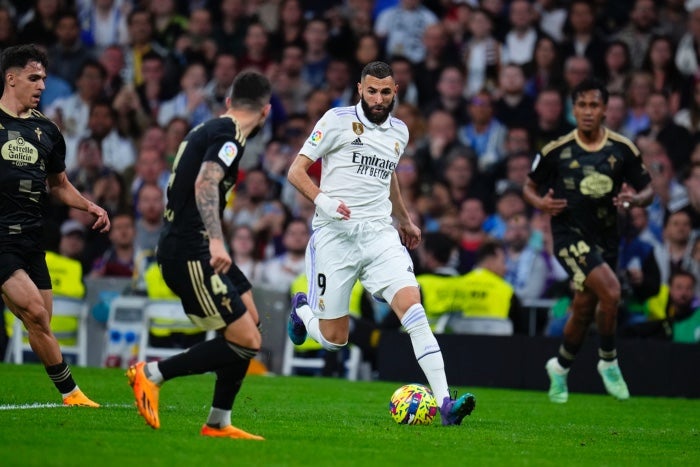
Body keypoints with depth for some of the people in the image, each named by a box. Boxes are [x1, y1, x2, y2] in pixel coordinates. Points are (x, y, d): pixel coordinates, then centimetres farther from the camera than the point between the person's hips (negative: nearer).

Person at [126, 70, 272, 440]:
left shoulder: (208, 129, 16)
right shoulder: (229, 134, -12)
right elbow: (205, 184, -27)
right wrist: (216, 241, -37)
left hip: (192, 248, 10)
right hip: (191, 253, -10)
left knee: (251, 322, 14)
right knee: (246, 341, -12)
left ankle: (218, 423, 15)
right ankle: (152, 374, -7)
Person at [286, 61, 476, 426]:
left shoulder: (399, 132, 13)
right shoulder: (338, 120, -3)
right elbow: (296, 171, -3)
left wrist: (405, 220, 39)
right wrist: (323, 200, -20)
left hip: (380, 234, 4)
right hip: (335, 235, -3)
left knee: (412, 305, -19)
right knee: (334, 339, 1)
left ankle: (444, 402, -26)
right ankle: (302, 308, 39)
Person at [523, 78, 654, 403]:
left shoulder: (622, 149, -1)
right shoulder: (556, 150, -5)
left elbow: (648, 190, 6)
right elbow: (530, 187, 8)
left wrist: (633, 199, -17)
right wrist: (541, 203, -14)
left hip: (605, 238, 4)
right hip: (570, 233, -3)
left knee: (584, 310, 11)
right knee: (610, 291, -24)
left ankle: (560, 368, 37)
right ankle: (608, 361, -4)